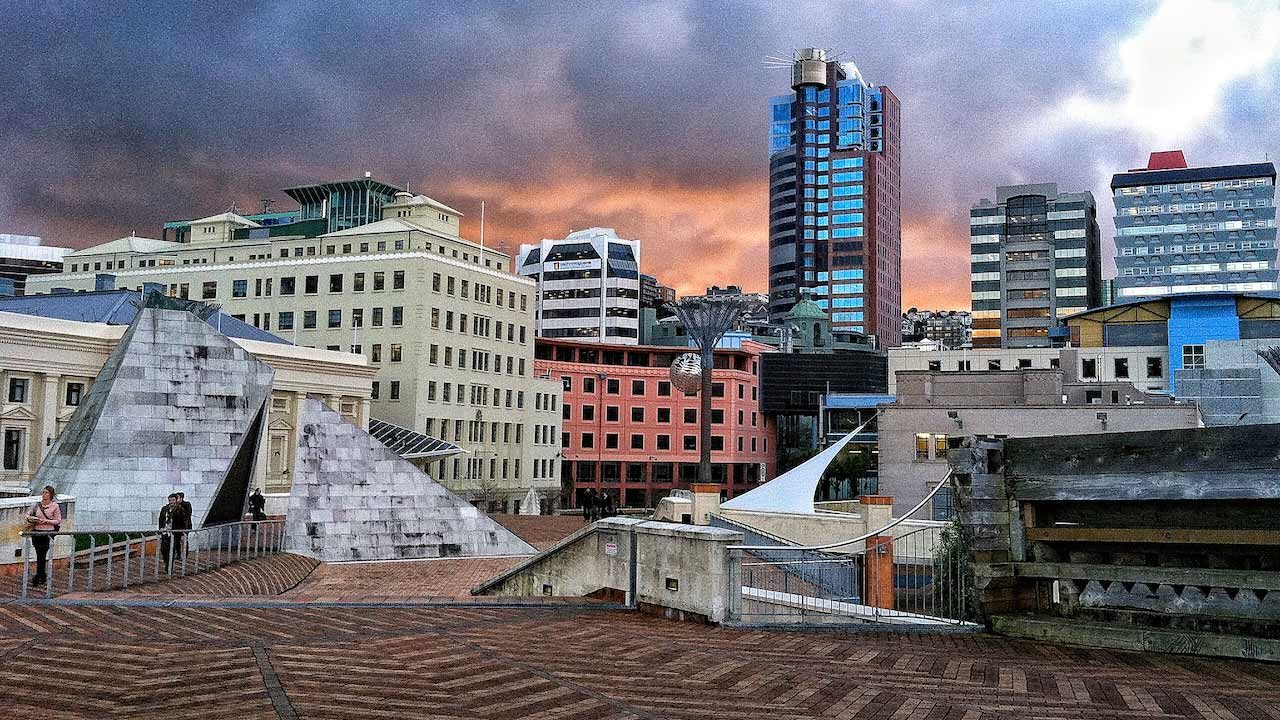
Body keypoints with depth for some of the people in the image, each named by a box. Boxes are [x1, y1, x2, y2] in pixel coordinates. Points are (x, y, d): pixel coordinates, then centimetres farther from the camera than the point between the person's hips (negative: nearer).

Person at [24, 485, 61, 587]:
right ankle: (43, 576, 17)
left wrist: (46, 521, -15)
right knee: (39, 555, 6)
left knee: (42, 555, -6)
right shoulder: (37, 505, 9)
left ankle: (38, 576, 1)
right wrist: (30, 518, -5)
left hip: (48, 533, -4)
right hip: (36, 532, 4)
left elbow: (58, 521, -2)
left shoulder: (55, 506, -1)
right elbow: (28, 515, 18)